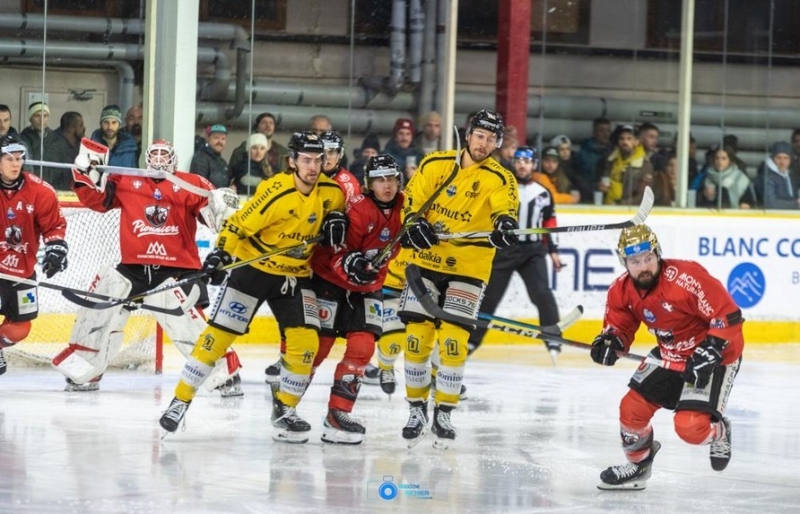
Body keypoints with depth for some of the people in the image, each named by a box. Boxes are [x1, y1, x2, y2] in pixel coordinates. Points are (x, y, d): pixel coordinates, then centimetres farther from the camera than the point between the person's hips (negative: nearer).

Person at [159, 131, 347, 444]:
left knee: (305, 341, -8)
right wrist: (220, 253, -32)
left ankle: (285, 410, 9)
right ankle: (180, 400, 2)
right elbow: (238, 225, -20)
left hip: (295, 274, 5)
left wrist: (336, 219, -4)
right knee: (219, 334, -6)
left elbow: (336, 205, 18)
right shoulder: (275, 192, -24)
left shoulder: (329, 191, -5)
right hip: (253, 267, -5)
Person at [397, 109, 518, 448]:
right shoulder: (434, 165, 1)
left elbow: (504, 205, -27)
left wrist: (505, 223, -50)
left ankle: (444, 412, 5)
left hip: (468, 268, -2)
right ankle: (417, 409, 14)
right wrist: (416, 224, -18)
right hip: (426, 261, 2)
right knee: (416, 337, 0)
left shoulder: (499, 178, -8)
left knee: (453, 341, -8)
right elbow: (412, 200, 3)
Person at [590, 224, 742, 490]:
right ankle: (638, 463, 28)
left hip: (714, 355, -7)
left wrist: (710, 351, -31)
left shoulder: (687, 278, -31)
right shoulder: (622, 290, -9)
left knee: (690, 425, -20)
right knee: (632, 407, 1)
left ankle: (718, 431, 17)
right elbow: (620, 325, 4)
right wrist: (610, 341, -19)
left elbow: (729, 315, -27)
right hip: (670, 355, 7)